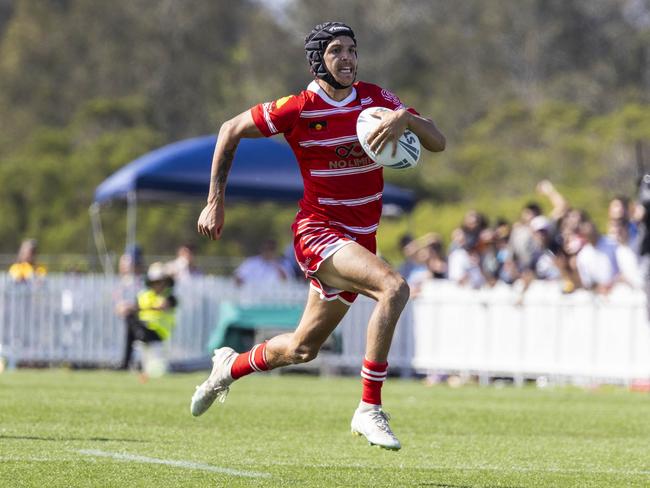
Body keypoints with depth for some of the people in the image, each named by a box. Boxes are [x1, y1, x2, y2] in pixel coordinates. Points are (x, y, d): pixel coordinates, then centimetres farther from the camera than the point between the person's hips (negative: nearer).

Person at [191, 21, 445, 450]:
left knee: (302, 349, 16)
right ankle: (369, 410, -26)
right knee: (393, 287, -31)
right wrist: (215, 201, 0)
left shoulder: (375, 98, 2)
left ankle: (231, 367, 46)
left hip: (358, 241, 6)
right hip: (318, 230, -6)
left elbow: (438, 143, -3)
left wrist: (405, 118, -24)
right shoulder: (298, 109, -10)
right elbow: (231, 130, 3)